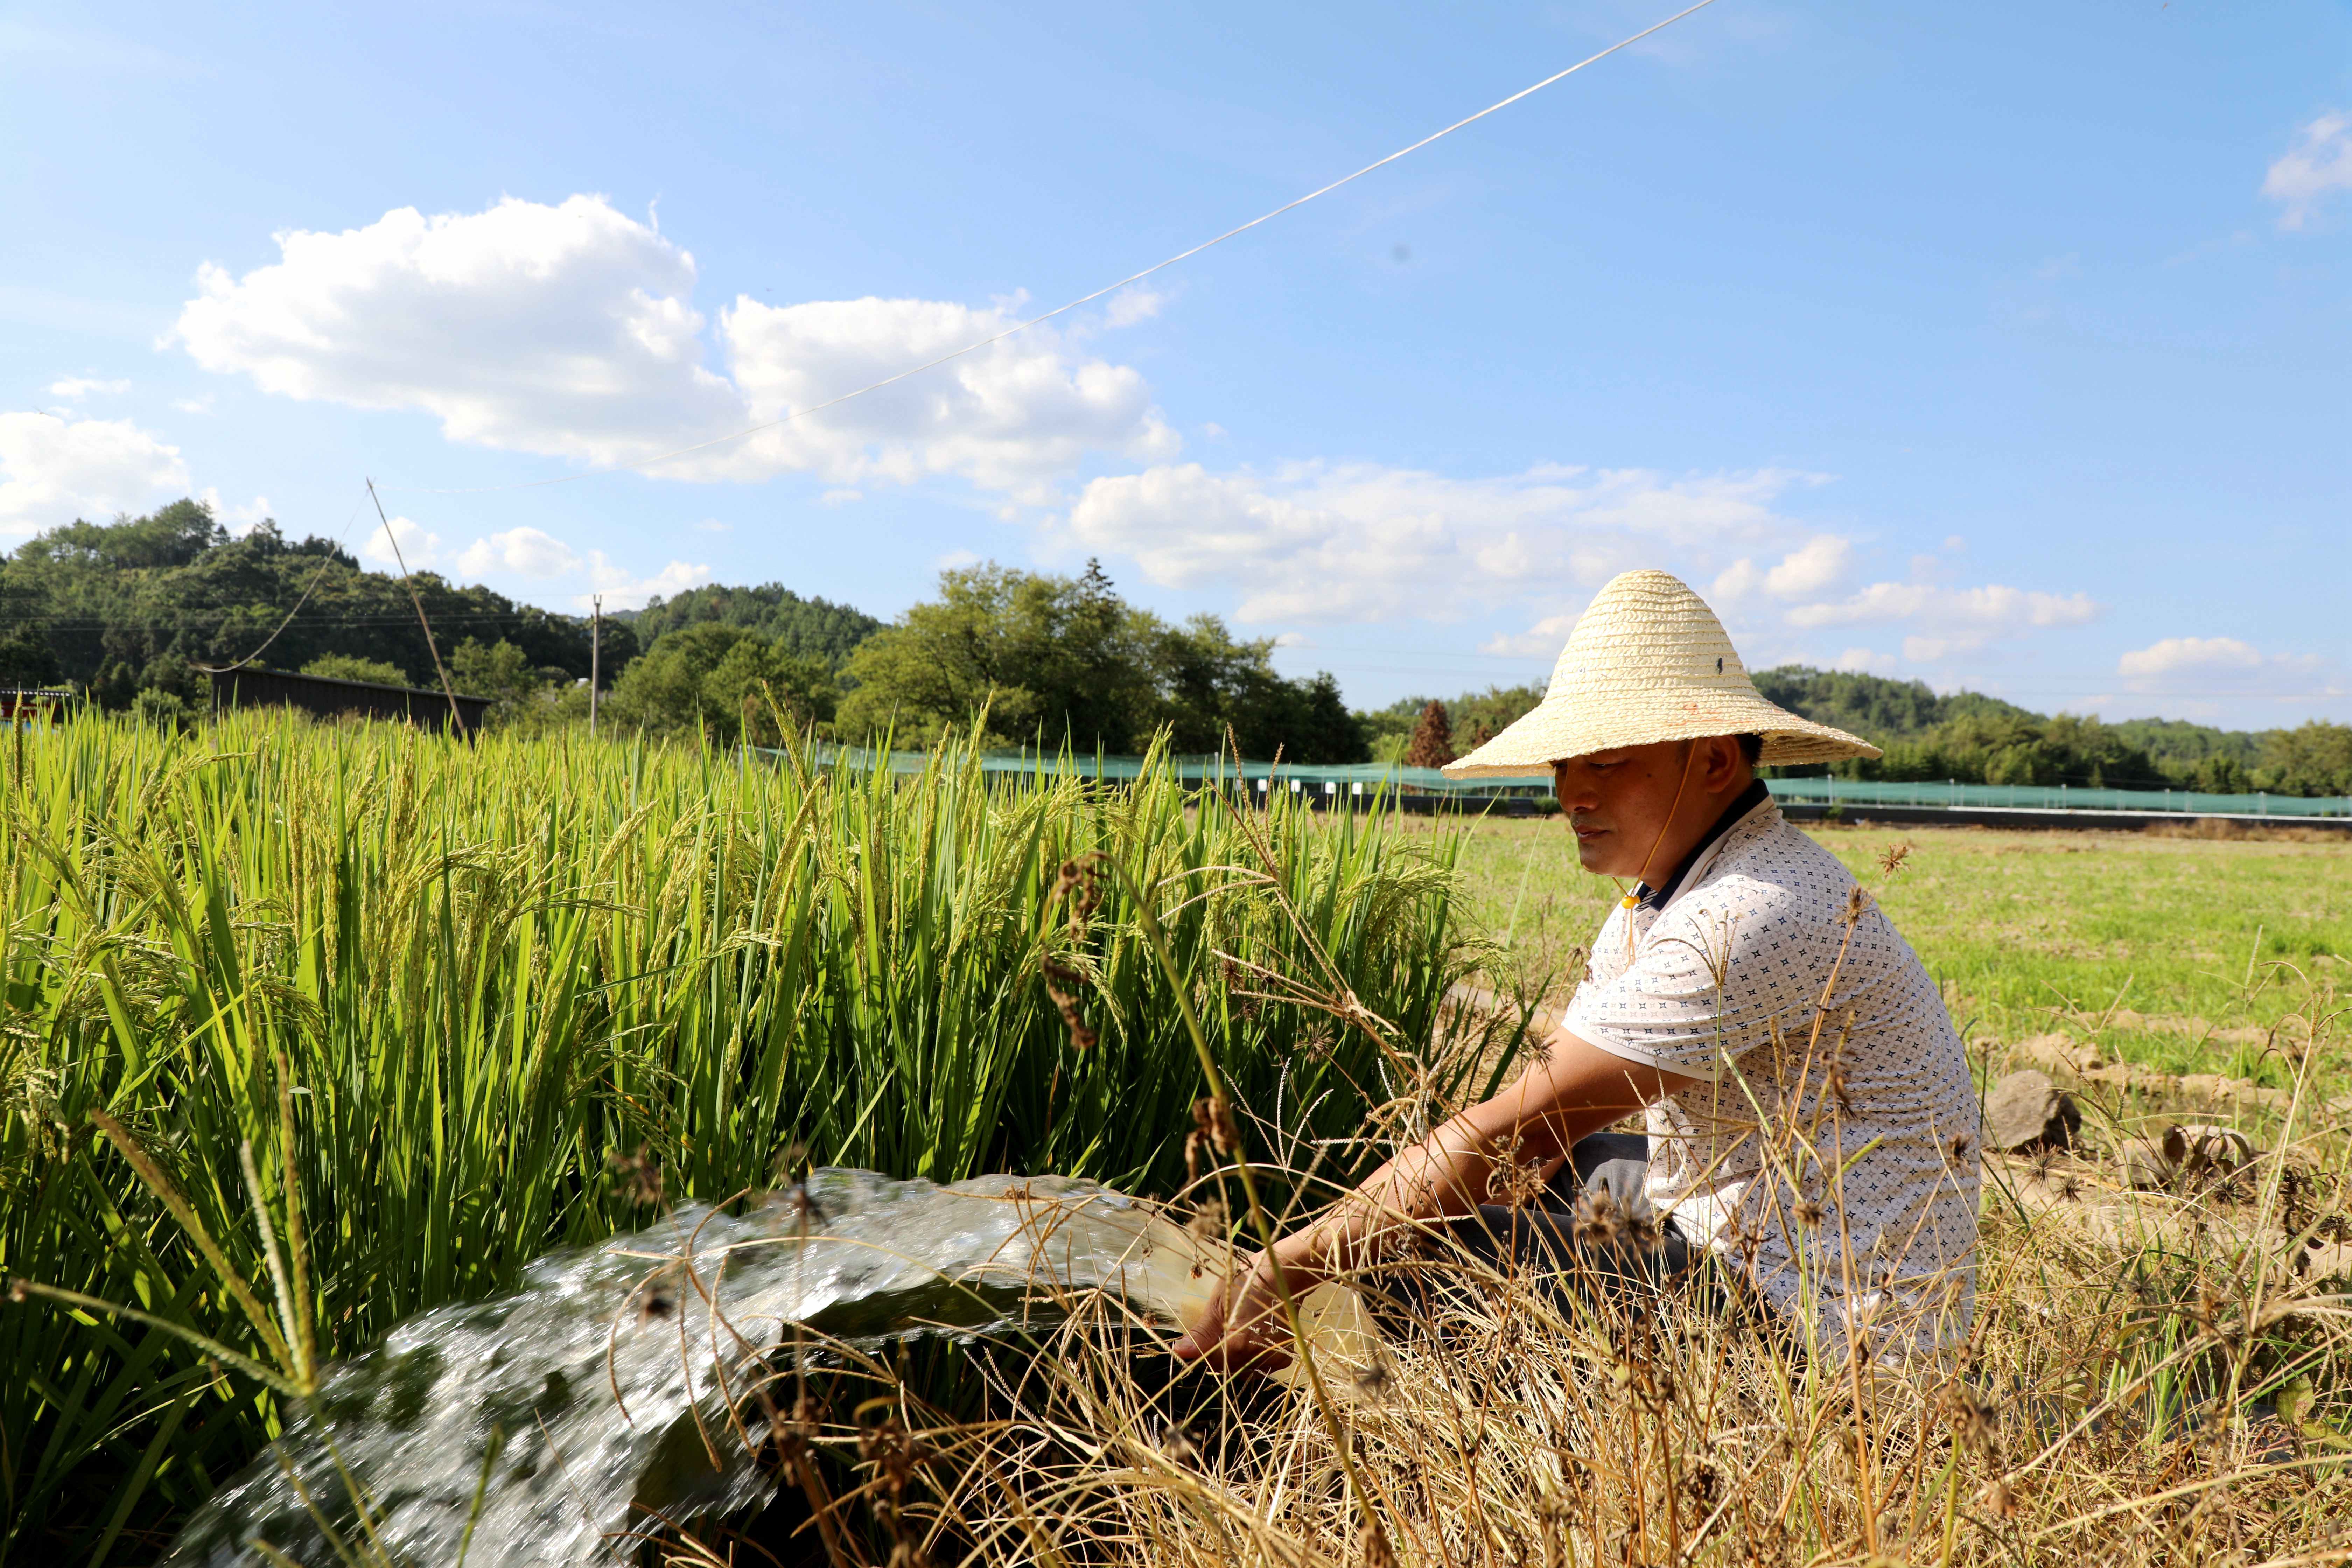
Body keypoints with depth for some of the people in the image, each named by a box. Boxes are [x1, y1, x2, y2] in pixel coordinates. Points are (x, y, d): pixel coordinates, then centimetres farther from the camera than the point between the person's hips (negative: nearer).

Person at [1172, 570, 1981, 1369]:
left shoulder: (1757, 915, -28)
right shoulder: (1660, 891, 5)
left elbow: (1509, 1131, -30)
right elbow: (1549, 1098, 5)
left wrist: (1283, 1271, -25)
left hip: (1829, 1329, -9)